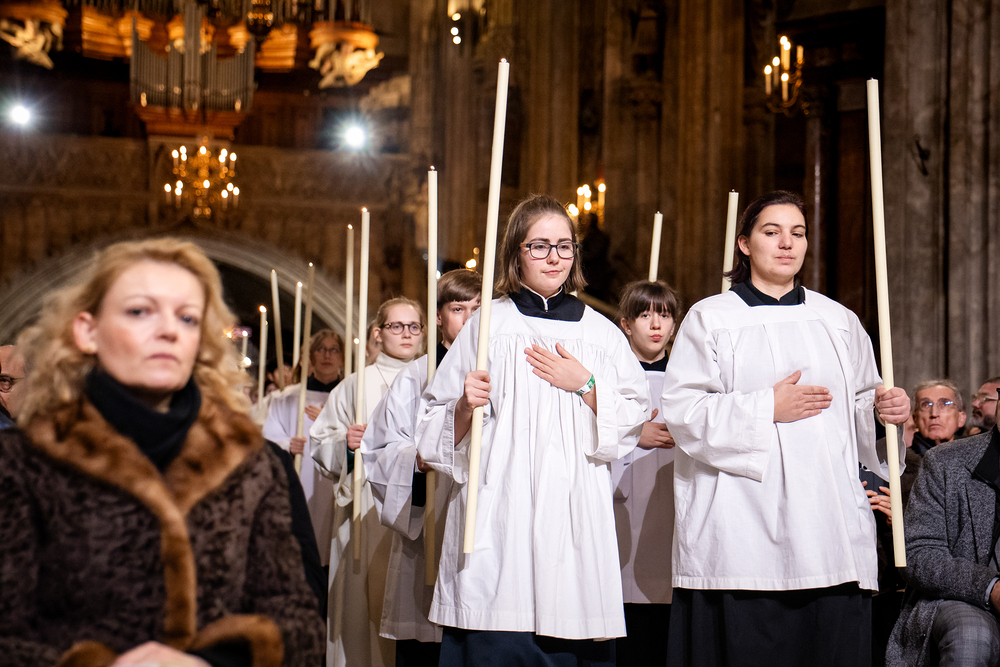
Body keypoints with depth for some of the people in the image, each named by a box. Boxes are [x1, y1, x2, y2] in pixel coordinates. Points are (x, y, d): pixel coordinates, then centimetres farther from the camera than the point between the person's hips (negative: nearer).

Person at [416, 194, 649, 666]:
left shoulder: (601, 333, 14)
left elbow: (631, 424, 10)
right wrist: (465, 407, -12)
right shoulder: (486, 326, 10)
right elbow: (435, 430, 8)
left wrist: (584, 384, -3)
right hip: (497, 517, -1)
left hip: (574, 514, 2)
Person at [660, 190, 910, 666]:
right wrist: (768, 408, -11)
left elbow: (859, 413, 18)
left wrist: (885, 412, -4)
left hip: (829, 529, 3)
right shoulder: (711, 319, 8)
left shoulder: (839, 322, 18)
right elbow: (681, 411, -3)